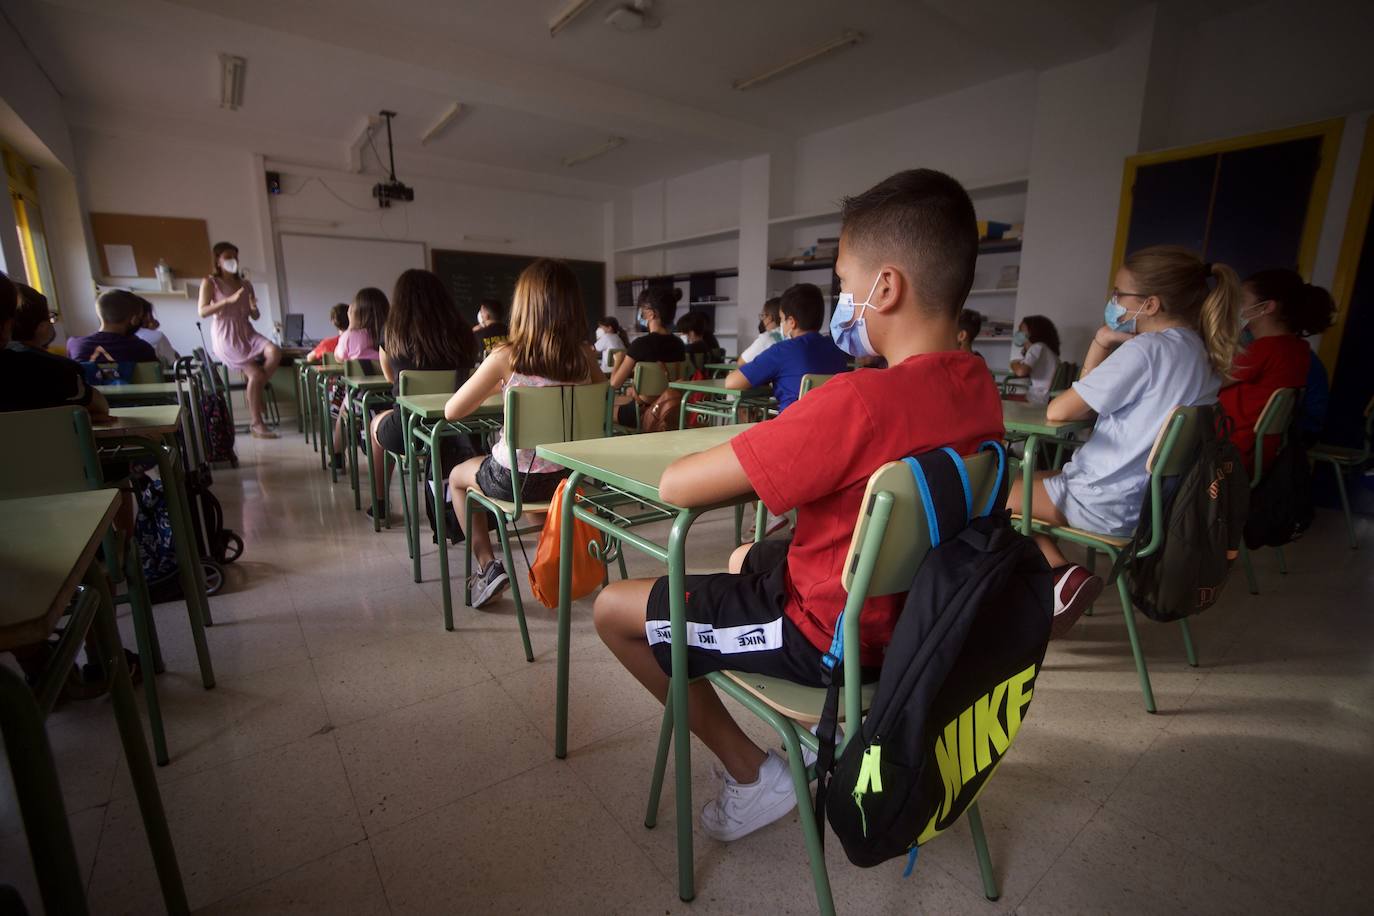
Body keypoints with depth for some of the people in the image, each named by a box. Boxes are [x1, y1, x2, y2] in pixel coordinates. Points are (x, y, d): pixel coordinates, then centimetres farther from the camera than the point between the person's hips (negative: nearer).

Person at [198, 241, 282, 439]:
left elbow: (255, 317, 16)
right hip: (226, 337, -5)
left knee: (275, 352, -28)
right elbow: (202, 312, -11)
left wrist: (254, 308, -8)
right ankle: (257, 424, -12)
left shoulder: (246, 285, 14)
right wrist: (228, 300, -21)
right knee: (256, 373, -23)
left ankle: (255, 392, -6)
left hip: (247, 333, 5)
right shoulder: (210, 283, 1)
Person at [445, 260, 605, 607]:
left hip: (515, 479, -4)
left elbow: (452, 411, -9)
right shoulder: (585, 356, -9)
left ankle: (488, 566, 19)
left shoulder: (507, 357, -17)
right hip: (567, 473, 4)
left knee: (458, 476, 30)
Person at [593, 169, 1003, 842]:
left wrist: (759, 460, -9)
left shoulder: (858, 402, -32)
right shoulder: (977, 385, -5)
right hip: (911, 607, 8)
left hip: (832, 634, -8)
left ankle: (751, 773, 12)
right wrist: (789, 457, -3)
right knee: (745, 557, 32)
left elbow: (675, 486, -28)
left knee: (612, 610, 2)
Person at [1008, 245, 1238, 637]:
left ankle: (1061, 573, -2)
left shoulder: (1145, 350, -19)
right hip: (1152, 498, 9)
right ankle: (1061, 575, 13)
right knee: (1029, 478, 23)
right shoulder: (1198, 351, 11)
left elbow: (1058, 411, -14)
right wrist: (1103, 343, 4)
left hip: (1110, 505, -9)